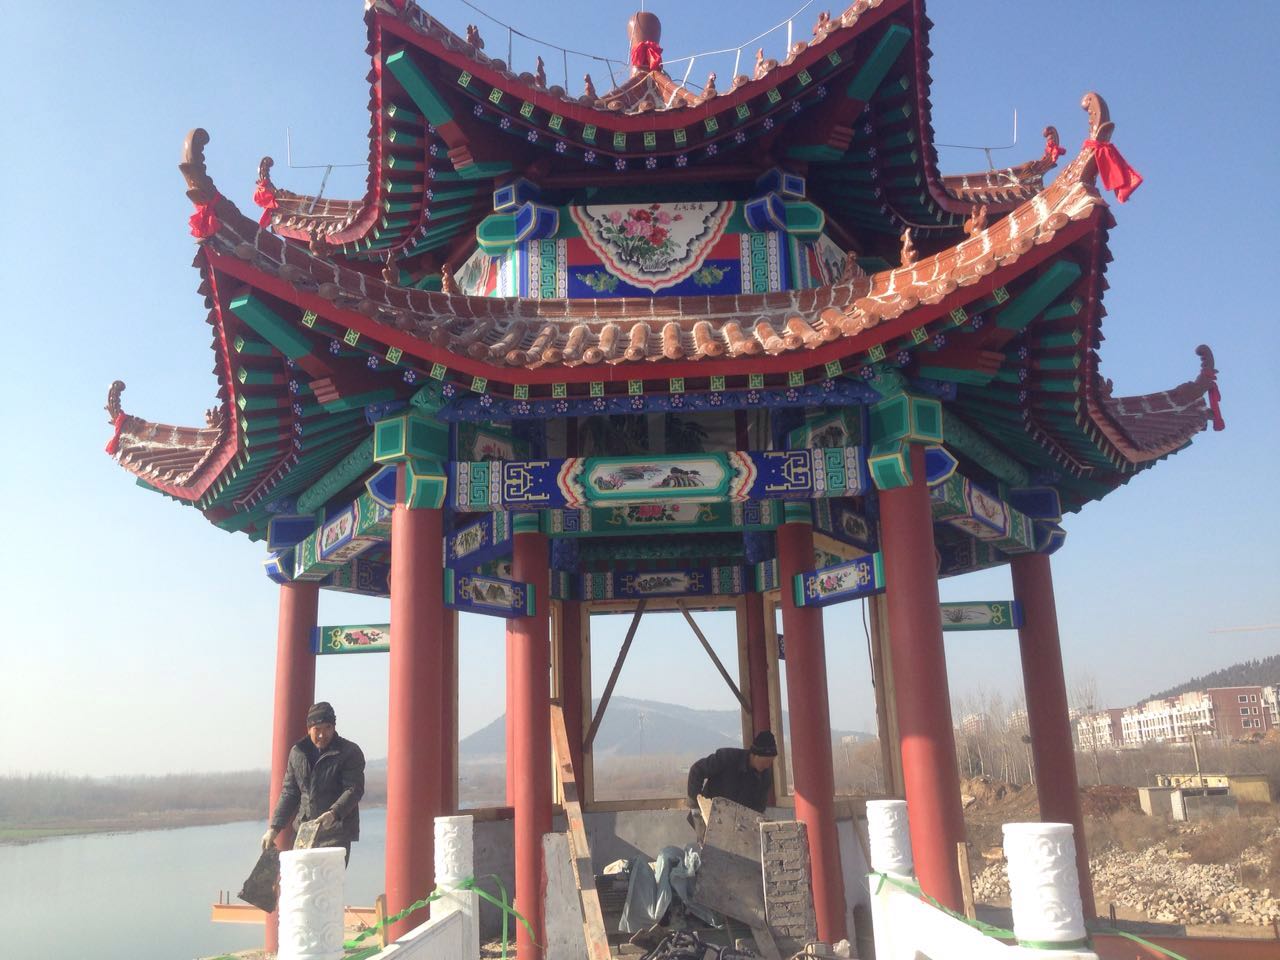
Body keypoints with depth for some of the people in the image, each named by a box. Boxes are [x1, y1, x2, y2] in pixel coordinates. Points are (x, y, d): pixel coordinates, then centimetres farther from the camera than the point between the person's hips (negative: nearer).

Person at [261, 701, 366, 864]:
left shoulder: (350, 752, -4)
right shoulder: (297, 753, 10)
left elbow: (354, 789, -12)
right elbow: (289, 792, 14)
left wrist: (333, 813, -28)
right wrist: (274, 827, 7)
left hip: (337, 833, -5)